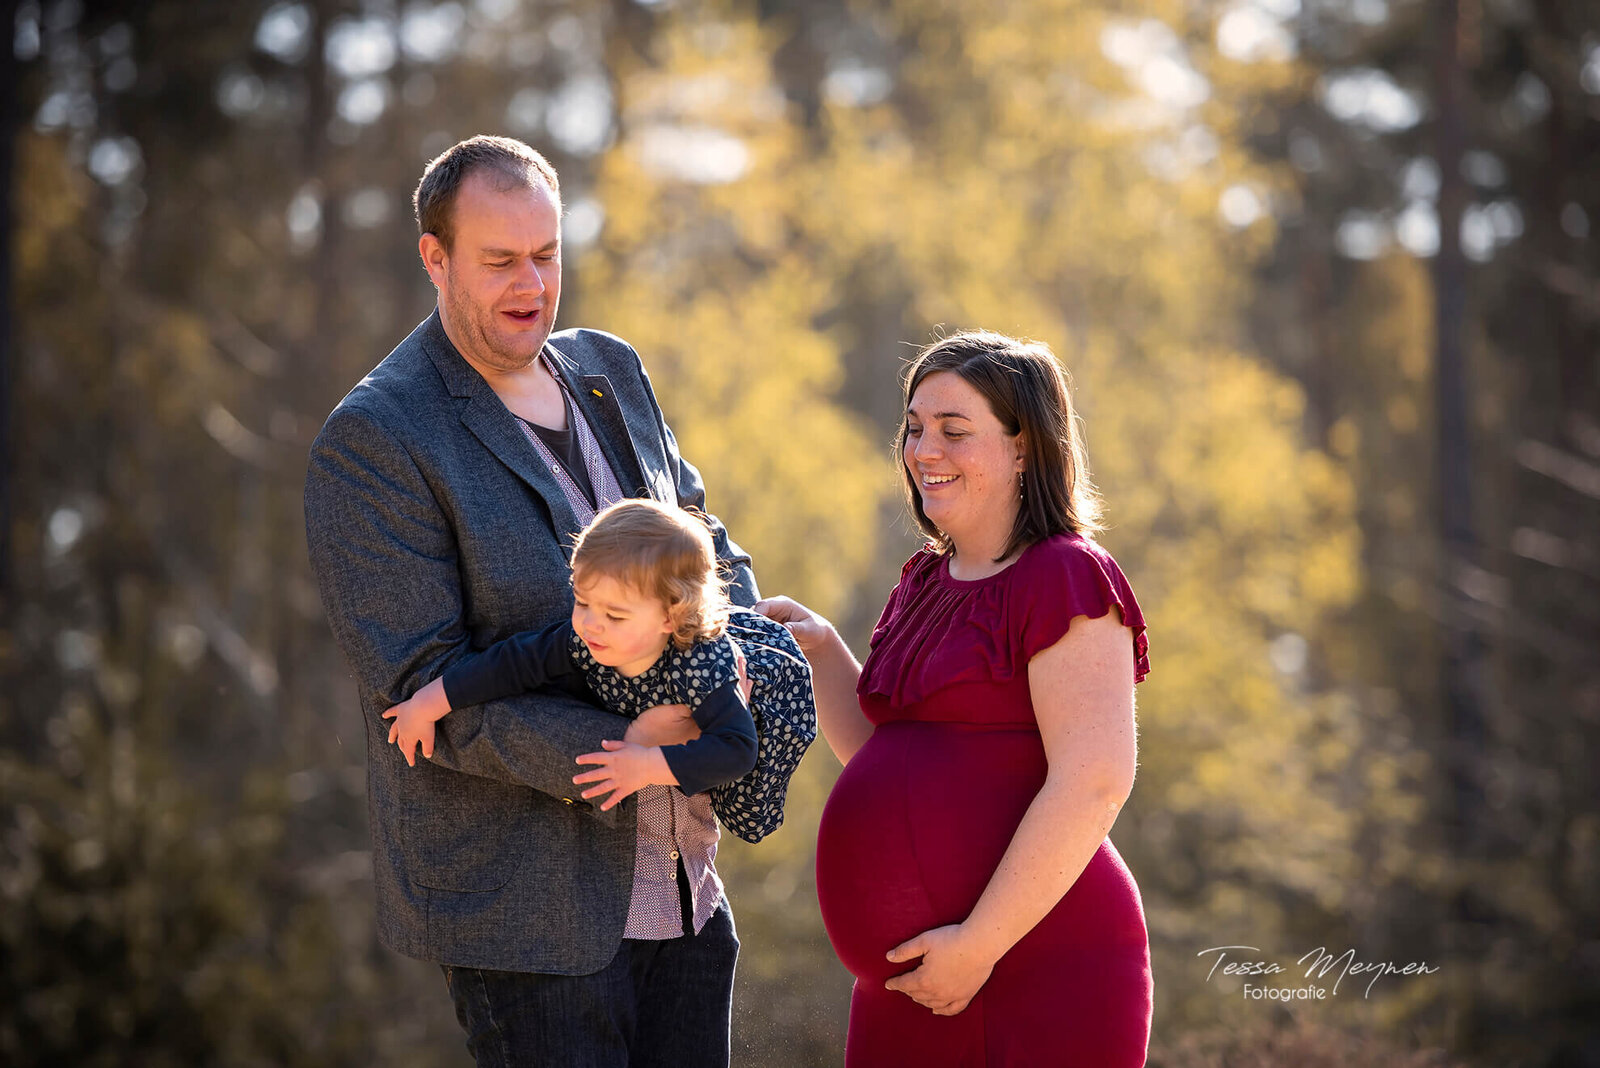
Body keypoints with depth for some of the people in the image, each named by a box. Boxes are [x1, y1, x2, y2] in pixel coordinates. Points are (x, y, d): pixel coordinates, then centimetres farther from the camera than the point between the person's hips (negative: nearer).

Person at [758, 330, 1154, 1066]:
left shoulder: (1066, 579, -10)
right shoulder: (927, 583, 16)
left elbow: (1093, 784, -19)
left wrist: (980, 944, -19)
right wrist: (819, 650, 9)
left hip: (1041, 975, -8)